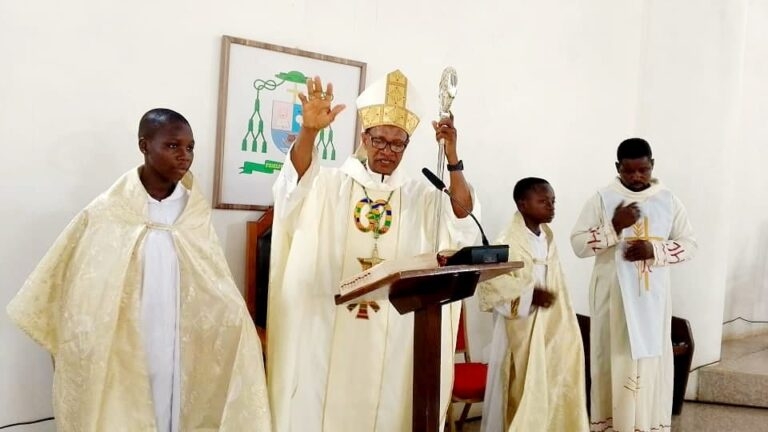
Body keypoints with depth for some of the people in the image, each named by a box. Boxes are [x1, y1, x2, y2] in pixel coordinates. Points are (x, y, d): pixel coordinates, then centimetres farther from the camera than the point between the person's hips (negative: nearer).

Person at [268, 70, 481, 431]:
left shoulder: (421, 196, 10)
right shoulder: (330, 185, 5)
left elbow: (463, 212, -4)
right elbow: (297, 179, -15)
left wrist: (452, 158, -18)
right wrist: (309, 131, -34)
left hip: (393, 333, 2)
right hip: (327, 326, -1)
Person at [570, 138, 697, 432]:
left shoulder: (668, 200, 4)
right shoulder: (603, 199, -3)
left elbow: (689, 244, 5)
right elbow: (578, 244, -6)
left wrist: (654, 250, -12)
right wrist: (614, 227, -18)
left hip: (653, 296, 2)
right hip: (613, 296, -2)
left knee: (652, 360, 4)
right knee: (614, 360, 0)